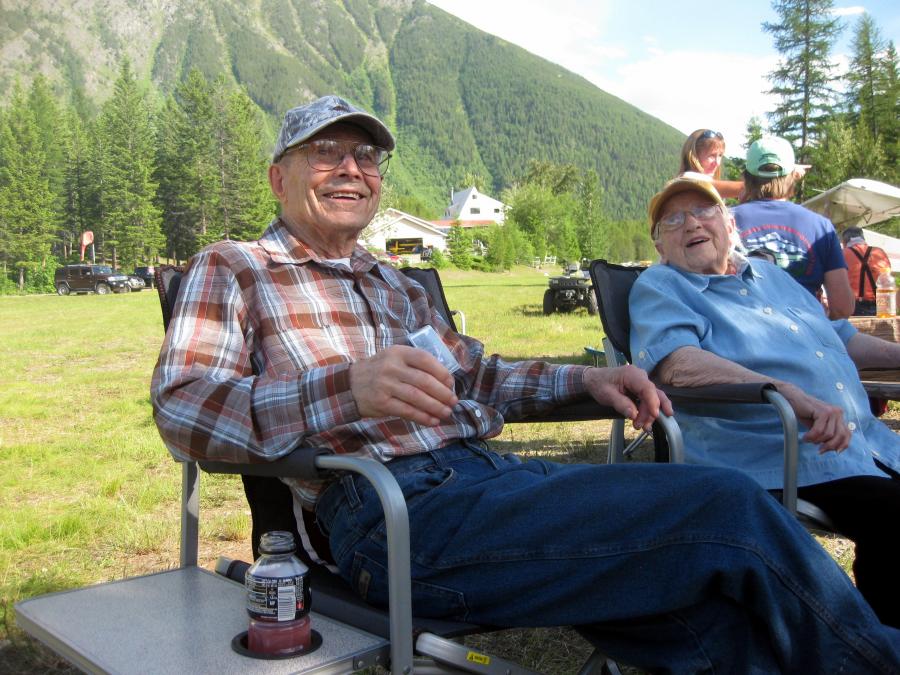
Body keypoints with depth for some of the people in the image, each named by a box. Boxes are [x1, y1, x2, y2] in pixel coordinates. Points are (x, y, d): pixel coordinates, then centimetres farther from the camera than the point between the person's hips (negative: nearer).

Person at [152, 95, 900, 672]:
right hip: (392, 512, -7)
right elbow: (180, 408, -8)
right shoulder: (233, 269, 7)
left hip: (488, 473, 7)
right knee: (730, 506, -18)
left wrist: (584, 378, 15)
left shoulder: (395, 285, 28)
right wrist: (348, 388, -26)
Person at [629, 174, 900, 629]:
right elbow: (677, 363, -20)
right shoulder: (658, 287, 1)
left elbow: (842, 338, 37)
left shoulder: (771, 275, 25)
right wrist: (795, 396, -29)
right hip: (776, 460, -8)